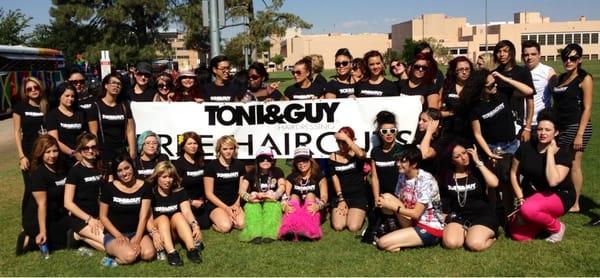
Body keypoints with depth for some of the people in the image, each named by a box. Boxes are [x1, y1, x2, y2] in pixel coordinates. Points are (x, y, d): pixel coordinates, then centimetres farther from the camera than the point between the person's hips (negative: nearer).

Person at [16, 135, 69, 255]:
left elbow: (63, 194, 11)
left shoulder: (60, 168, 3)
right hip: (36, 221, -8)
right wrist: (42, 231, -26)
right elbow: (42, 204, -25)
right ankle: (30, 241, 0)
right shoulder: (38, 174, -21)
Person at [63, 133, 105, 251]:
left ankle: (80, 236, 0)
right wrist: (89, 219, -14)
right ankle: (78, 236, -1)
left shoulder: (100, 168, 9)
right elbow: (68, 203, -13)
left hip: (98, 216, 7)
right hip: (80, 219, -6)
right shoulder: (75, 171, -9)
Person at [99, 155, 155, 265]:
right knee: (130, 255, -31)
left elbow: (143, 216, -5)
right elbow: (103, 216, 0)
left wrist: (137, 239, -17)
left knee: (149, 254, -27)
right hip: (113, 234, -2)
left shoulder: (144, 187, 0)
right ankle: (113, 249, 3)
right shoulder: (109, 188, -3)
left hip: (137, 232, 2)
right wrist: (118, 235, -12)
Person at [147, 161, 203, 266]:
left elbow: (187, 212, -14)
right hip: (159, 230, -2)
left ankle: (192, 250, -42)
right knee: (163, 218, -29)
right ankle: (171, 253, -48)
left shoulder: (179, 192, 0)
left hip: (176, 230, 2)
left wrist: (195, 226, -34)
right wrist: (154, 233, -38)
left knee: (178, 215, -26)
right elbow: (148, 218, -17)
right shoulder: (151, 193, -7)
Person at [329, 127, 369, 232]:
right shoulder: (333, 156, 4)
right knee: (338, 226, -16)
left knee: (353, 227, -19)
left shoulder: (358, 153, -5)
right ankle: (346, 212, 18)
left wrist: (346, 138, -28)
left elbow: (361, 155, -33)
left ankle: (359, 214, 17)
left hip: (359, 195, -3)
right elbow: (335, 178, 2)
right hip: (341, 195, 3)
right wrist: (341, 199, -6)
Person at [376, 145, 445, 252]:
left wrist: (391, 206, -18)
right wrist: (385, 203, -13)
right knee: (387, 197, -9)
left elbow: (416, 213, -21)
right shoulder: (402, 176, 3)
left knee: (383, 243, -21)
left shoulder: (426, 181, -20)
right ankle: (409, 232, -4)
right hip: (414, 222, 8)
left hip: (430, 230, -8)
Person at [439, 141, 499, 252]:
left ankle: (490, 236, 4)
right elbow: (444, 201, 14)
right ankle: (466, 232, 4)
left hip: (482, 215, -2)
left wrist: (478, 162, -14)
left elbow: (494, 183, -20)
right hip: (458, 216, 2)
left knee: (475, 245, -29)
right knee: (450, 243, -27)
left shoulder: (477, 171, 0)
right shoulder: (447, 176, 6)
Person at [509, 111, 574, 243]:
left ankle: (557, 227, -5)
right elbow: (514, 173, 4)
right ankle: (545, 218, 17)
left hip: (558, 196, -4)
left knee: (528, 210, -35)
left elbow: (553, 181, -31)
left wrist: (550, 152, -26)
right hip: (531, 195, 5)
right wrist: (521, 199, -4)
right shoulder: (526, 147, -5)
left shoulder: (563, 152, -15)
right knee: (518, 235, -12)